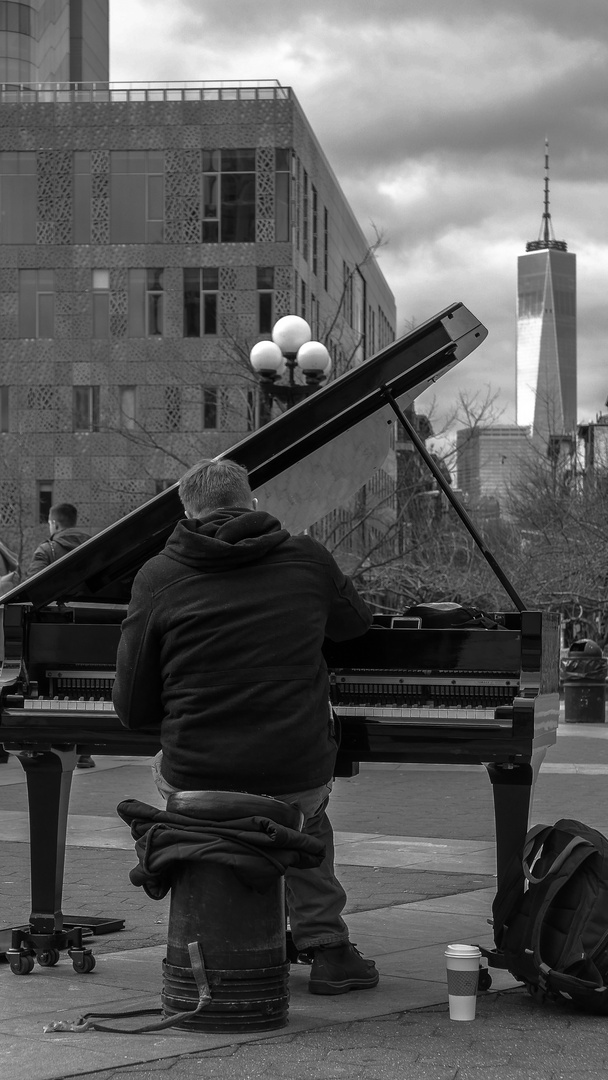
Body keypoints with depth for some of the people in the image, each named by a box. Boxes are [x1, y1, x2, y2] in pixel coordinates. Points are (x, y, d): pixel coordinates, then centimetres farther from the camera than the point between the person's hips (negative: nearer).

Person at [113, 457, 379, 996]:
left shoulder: (158, 576, -3)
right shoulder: (307, 559, 1)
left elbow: (133, 709, 0)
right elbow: (357, 622, 24)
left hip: (198, 779, -1)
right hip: (297, 778, 1)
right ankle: (327, 946, 22)